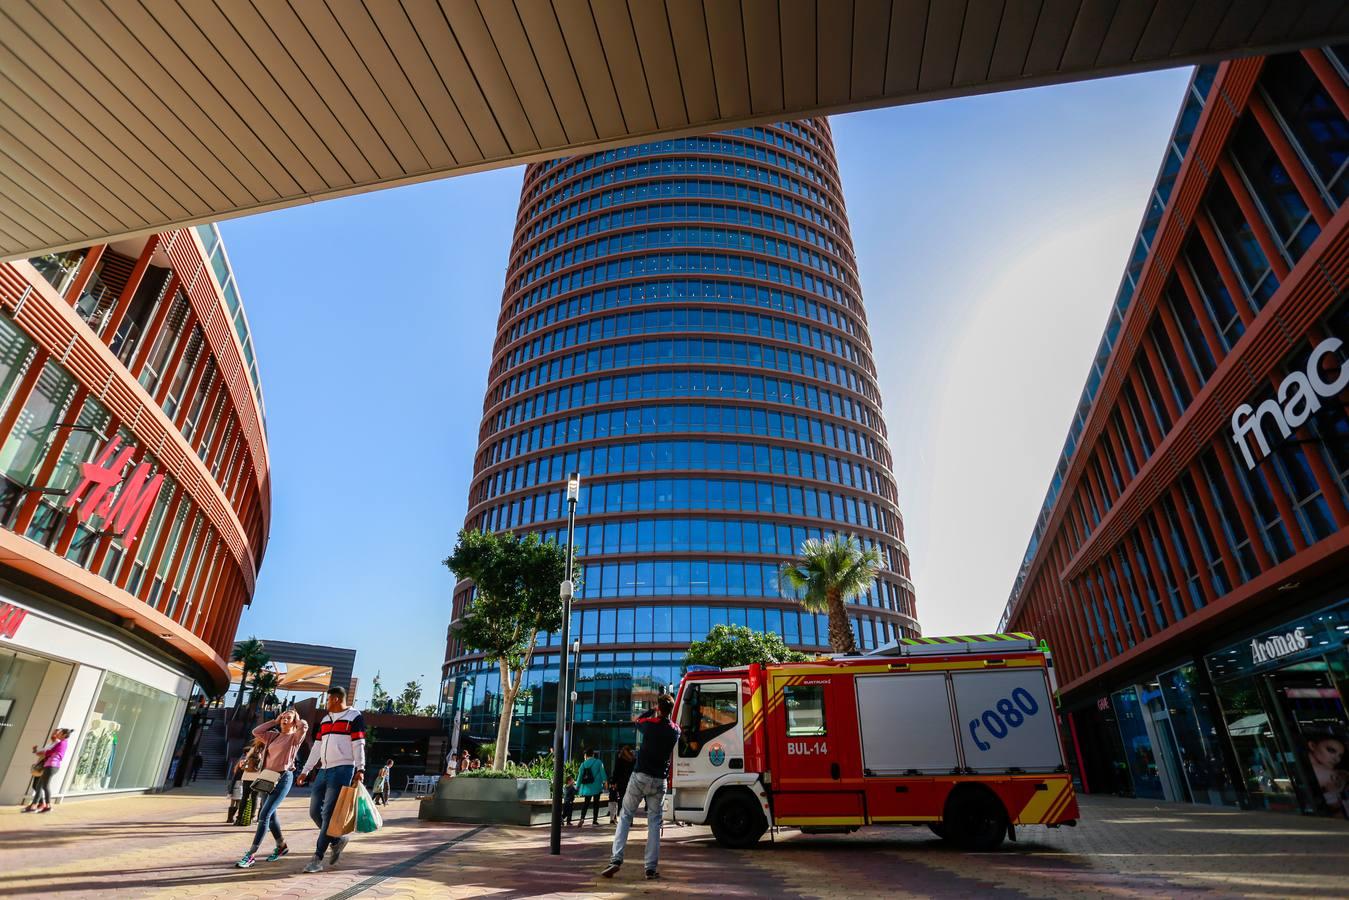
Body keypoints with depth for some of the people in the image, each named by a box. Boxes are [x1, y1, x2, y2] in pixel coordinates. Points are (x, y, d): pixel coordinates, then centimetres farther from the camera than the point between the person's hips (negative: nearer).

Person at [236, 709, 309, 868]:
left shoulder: (295, 737, -4)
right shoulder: (273, 736, 15)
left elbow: (304, 726, -24)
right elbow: (256, 732, 12)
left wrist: (296, 720, -4)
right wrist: (274, 721, 11)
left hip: (283, 778, -7)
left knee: (264, 815, -12)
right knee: (270, 815, 14)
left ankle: (251, 855, -7)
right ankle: (281, 846, 30)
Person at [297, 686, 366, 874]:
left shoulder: (354, 717, -5)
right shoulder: (325, 720, 18)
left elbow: (358, 745, -11)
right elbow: (317, 747, 21)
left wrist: (360, 769, -19)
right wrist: (306, 771, 17)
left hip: (343, 769, -8)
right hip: (324, 770, 8)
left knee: (328, 814, -7)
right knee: (315, 812, 6)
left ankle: (317, 859, 0)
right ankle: (338, 839, 23)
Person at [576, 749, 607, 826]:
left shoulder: (583, 764, 3)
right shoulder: (598, 762, -1)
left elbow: (580, 776, 2)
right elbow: (602, 773, -7)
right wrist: (604, 782, -7)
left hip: (587, 787, 1)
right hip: (596, 787, -1)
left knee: (586, 803, 5)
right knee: (596, 803, 10)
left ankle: (582, 818, -15)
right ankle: (595, 820, 9)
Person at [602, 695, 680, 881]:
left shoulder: (651, 724, -7)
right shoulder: (675, 730, 0)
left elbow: (638, 720, 15)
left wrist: (654, 710, 24)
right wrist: (664, 712, 23)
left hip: (640, 776, -2)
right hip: (659, 781, 2)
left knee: (625, 816, 9)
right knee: (654, 822, 9)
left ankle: (616, 859, -1)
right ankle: (651, 868, 6)